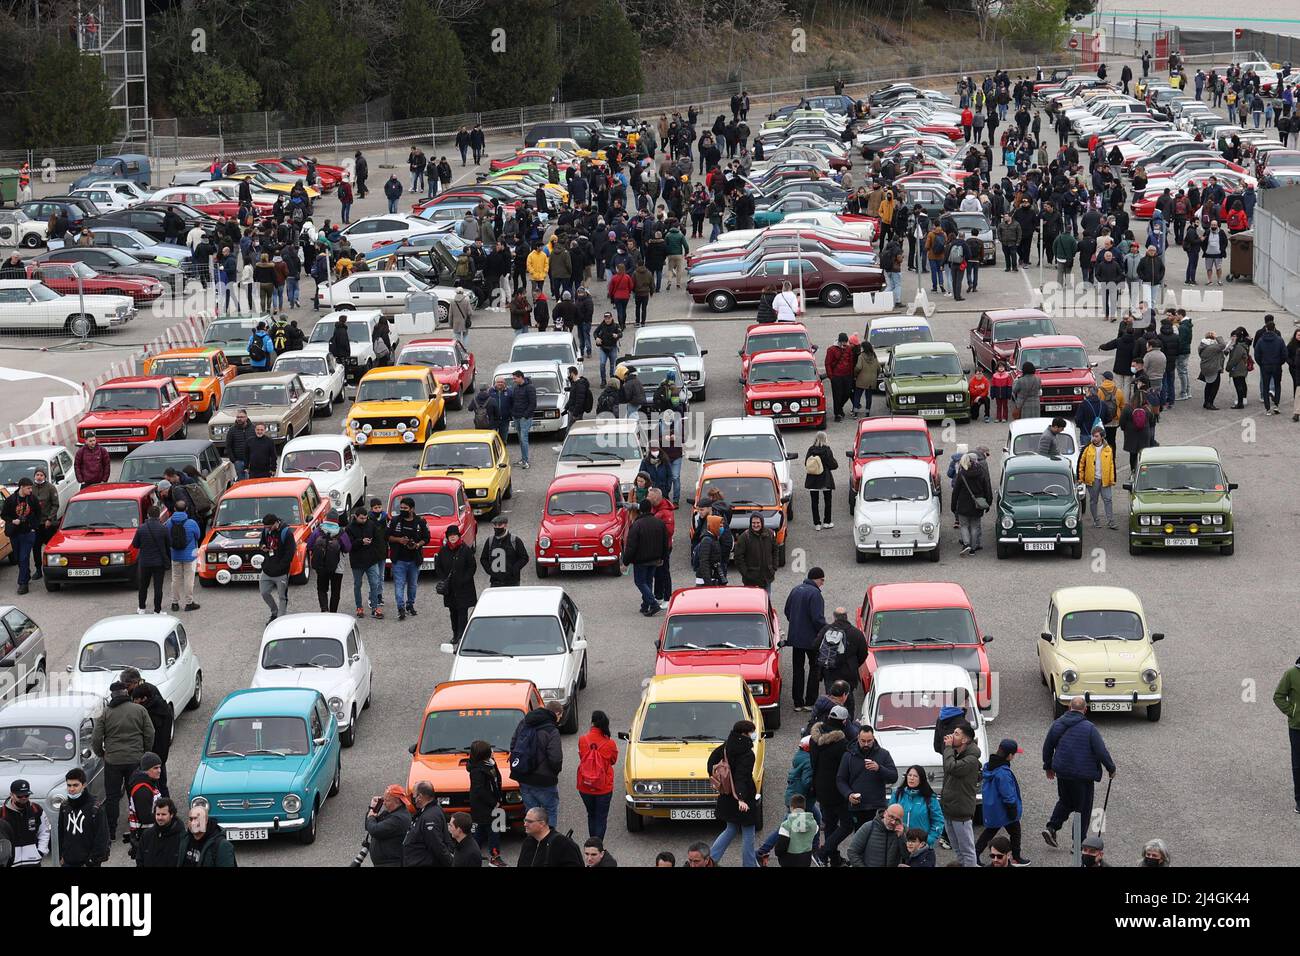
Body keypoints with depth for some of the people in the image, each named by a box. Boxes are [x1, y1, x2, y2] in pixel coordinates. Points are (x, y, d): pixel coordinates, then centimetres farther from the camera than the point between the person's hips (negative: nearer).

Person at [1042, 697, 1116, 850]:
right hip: (1083, 774, -5)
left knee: (1065, 801, 25)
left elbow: (1047, 747, 11)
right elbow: (1101, 751, -13)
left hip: (1062, 773, 5)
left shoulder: (1057, 724, 1)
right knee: (1083, 808, 8)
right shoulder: (1089, 728, -14)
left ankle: (1051, 827, 7)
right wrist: (1111, 768, 3)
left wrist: (1048, 767, 26)